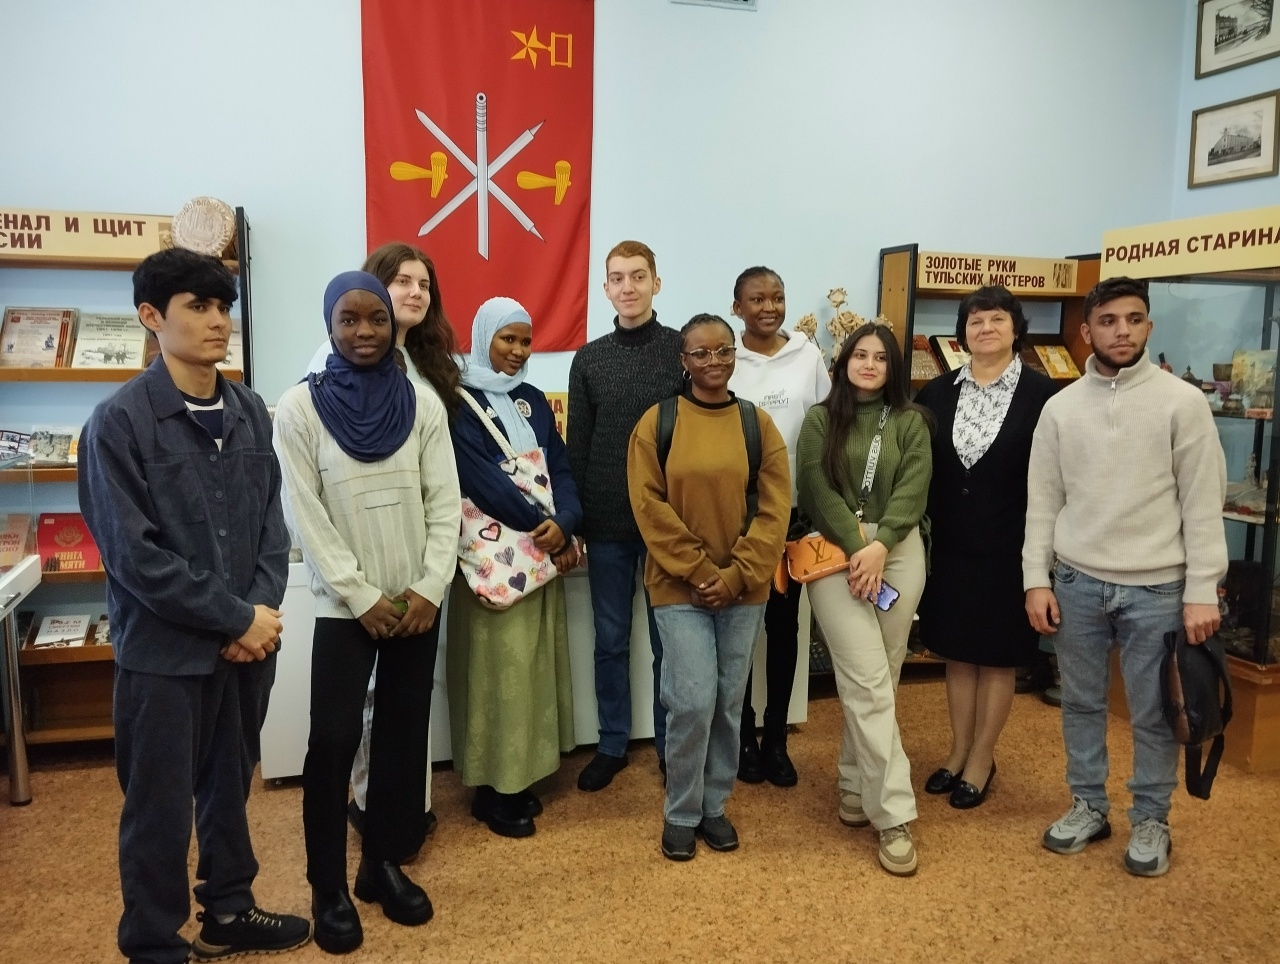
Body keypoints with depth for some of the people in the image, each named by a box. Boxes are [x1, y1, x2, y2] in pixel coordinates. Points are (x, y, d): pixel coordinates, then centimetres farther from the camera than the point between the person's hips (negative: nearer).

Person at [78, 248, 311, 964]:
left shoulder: (252, 412, 3)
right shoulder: (119, 423, -12)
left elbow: (272, 522, 5)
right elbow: (135, 557, -16)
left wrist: (263, 609, -9)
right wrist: (237, 618, -15)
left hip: (248, 640, 5)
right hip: (165, 651, -5)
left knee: (230, 786, 20)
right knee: (161, 807, 9)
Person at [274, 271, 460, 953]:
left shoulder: (423, 403, 2)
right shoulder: (300, 407, -6)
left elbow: (445, 503, 1)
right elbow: (305, 516, -9)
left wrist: (429, 588, -8)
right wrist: (364, 598, -11)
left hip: (417, 604, 3)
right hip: (344, 607, -3)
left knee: (403, 734, 11)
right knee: (333, 741, 0)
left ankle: (385, 865, 28)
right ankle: (328, 887, 18)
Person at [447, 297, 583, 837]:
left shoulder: (533, 401, 14)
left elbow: (559, 469, 6)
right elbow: (483, 478, -16)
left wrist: (563, 523, -14)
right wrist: (545, 530, -17)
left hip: (543, 550, 6)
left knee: (535, 665, 10)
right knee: (498, 666, -3)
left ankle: (521, 776, 22)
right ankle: (493, 789, 9)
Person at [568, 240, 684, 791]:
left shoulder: (684, 349, -1)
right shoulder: (588, 359, 5)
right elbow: (576, 447, 6)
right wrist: (572, 521, 2)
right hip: (607, 524, 2)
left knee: (668, 640, 9)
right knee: (610, 640, 11)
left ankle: (669, 743, 24)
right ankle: (612, 746, 25)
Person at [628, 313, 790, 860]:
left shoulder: (758, 423, 3)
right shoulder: (657, 422, -3)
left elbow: (774, 508, -2)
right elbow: (649, 507, -7)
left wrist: (736, 575, -11)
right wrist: (697, 571, -13)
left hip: (744, 589, 3)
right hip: (679, 588, -2)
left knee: (729, 702, 10)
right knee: (693, 702, -6)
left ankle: (714, 805, 29)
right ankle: (680, 813, 16)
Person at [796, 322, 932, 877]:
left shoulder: (910, 422, 10)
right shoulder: (820, 420, 7)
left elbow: (913, 490, -2)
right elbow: (817, 490, -2)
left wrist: (880, 546, -16)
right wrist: (855, 548, -14)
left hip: (899, 553, 2)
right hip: (836, 552, -2)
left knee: (877, 680, 5)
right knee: (868, 682, -9)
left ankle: (855, 784, 23)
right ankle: (894, 815, -5)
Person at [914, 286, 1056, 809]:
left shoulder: (1041, 394, -6)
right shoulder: (936, 393, 4)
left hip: (1008, 548, -3)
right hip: (950, 546, 3)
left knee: (998, 657, 8)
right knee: (957, 653, 13)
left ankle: (981, 760, 23)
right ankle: (959, 751, 28)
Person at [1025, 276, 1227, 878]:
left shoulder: (1182, 401, -3)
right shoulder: (1061, 407, 4)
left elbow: (1203, 502, -4)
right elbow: (1042, 502, 6)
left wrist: (1202, 591, -9)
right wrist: (1037, 580, 0)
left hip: (1157, 587, -2)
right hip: (1077, 583, 3)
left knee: (1154, 713, 9)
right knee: (1081, 703, 13)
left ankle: (1151, 819, 27)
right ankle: (1088, 806, 30)